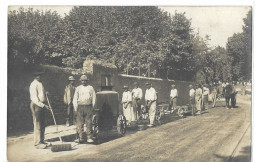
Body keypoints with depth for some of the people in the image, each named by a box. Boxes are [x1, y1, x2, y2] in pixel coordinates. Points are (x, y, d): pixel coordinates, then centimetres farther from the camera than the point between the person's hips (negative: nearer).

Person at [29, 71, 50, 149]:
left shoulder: (40, 84, 17)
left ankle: (41, 141, 21)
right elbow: (34, 98, -18)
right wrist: (43, 105, -23)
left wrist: (45, 93, 7)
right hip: (36, 105, -9)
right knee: (37, 125, -6)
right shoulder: (33, 85, -12)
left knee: (42, 125, 13)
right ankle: (37, 143, -2)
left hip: (41, 105, 9)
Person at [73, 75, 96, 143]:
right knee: (79, 123, -4)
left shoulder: (91, 88, 10)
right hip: (80, 107, 1)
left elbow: (93, 98, 11)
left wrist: (92, 107, 4)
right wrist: (75, 108, 3)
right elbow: (75, 99, 11)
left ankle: (89, 138, 2)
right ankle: (80, 138, 1)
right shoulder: (78, 88, 11)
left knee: (89, 123, -2)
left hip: (88, 107, 0)